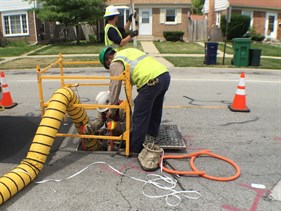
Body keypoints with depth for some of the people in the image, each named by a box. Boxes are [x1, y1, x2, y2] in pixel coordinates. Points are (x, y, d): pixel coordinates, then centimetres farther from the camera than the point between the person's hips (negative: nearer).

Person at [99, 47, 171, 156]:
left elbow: (115, 86, 3)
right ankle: (152, 131, 54)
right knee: (155, 106, 30)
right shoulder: (128, 51, 29)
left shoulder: (116, 62, 3)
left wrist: (111, 110, 13)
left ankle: (134, 149, 13)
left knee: (139, 118, 2)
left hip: (151, 81, -9)